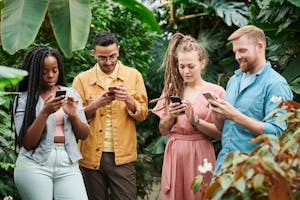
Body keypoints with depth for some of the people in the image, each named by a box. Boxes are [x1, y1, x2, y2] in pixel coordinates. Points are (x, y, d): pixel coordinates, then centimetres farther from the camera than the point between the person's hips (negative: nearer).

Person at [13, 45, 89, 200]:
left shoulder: (70, 94, 9)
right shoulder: (23, 99, 0)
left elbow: (84, 135, 10)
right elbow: (26, 143, -6)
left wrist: (73, 115, -9)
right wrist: (45, 113, -16)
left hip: (68, 165, 2)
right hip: (34, 165, -2)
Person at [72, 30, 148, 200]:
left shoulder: (133, 75, 6)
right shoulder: (82, 80, 4)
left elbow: (143, 114, 4)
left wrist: (129, 100, -15)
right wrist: (96, 104, -16)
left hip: (122, 156, 0)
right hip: (92, 156, 1)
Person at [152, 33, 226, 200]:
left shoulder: (216, 92, -4)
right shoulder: (172, 90, 8)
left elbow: (220, 133, -7)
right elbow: (163, 131, 10)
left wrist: (195, 120, -18)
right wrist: (170, 116, -9)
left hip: (199, 154, -3)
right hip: (174, 154, 3)